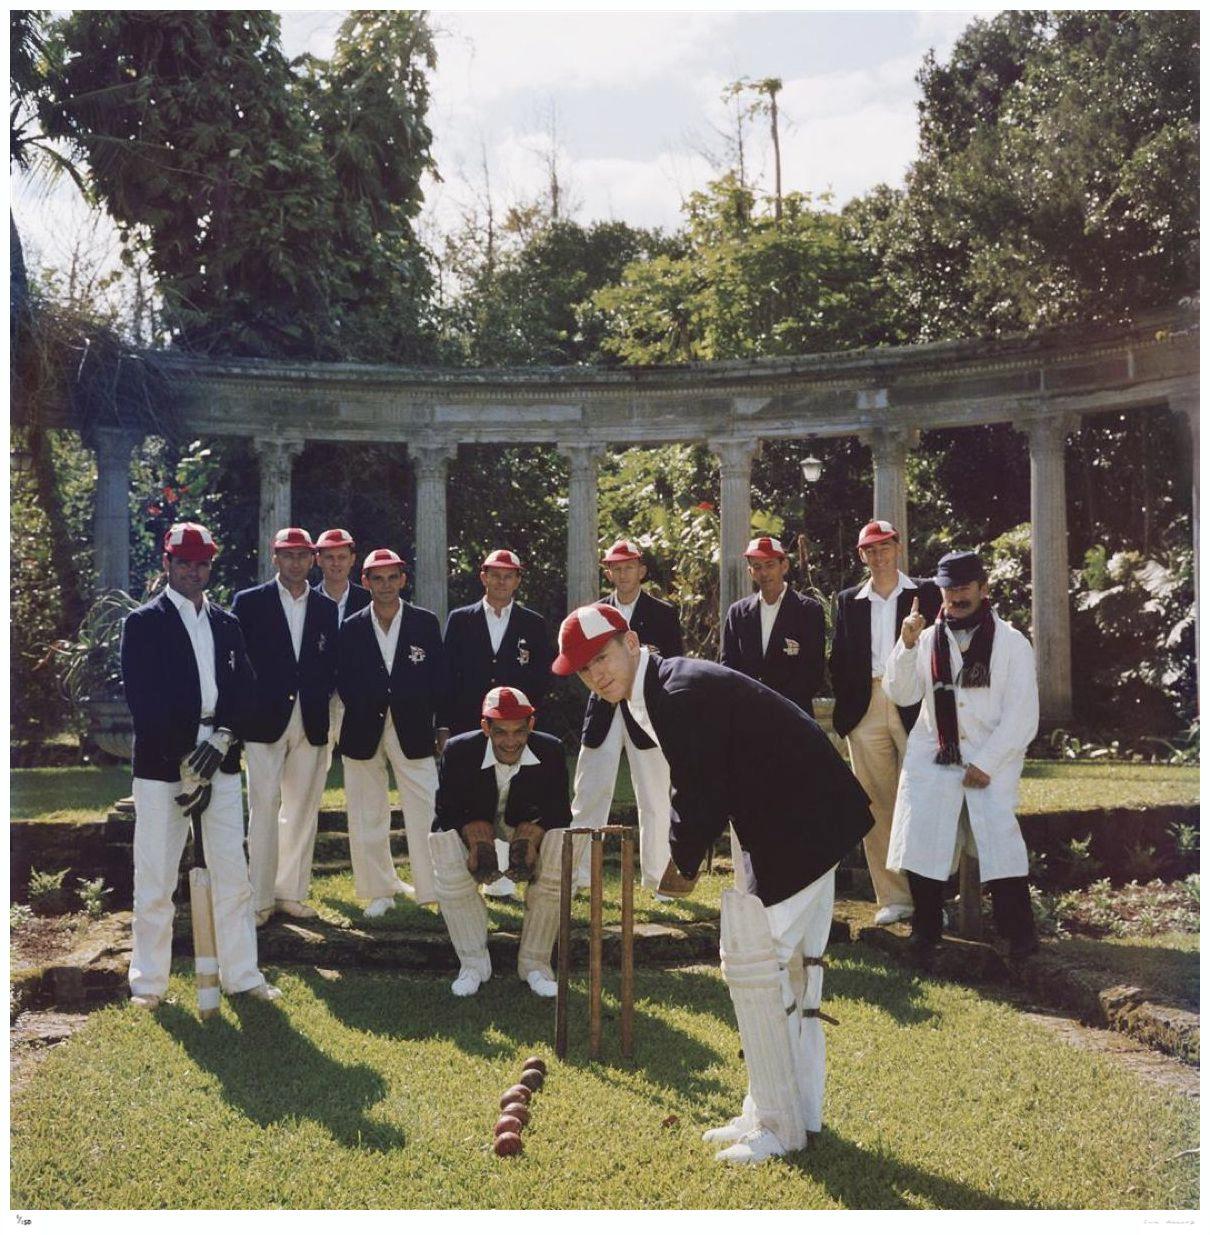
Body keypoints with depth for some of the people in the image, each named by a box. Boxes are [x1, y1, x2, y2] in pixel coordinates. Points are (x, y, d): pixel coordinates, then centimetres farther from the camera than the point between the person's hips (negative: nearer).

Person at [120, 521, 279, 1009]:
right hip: (161, 764, -4)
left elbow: (245, 689, 9)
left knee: (232, 873, 6)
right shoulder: (143, 623, 0)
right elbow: (143, 700, -7)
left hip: (221, 762, 4)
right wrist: (186, 759, -13)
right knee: (155, 877, 0)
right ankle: (148, 982, 10)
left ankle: (241, 973, 14)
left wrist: (221, 738, -8)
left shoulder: (226, 623, 15)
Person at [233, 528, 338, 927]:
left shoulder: (327, 608, 10)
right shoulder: (249, 602, 2)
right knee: (264, 810, -4)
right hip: (265, 720, -3)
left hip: (311, 723, 3)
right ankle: (261, 898, 2)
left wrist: (321, 700, -1)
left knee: (303, 809, 7)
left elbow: (333, 665, 11)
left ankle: (291, 893, 16)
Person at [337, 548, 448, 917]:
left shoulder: (425, 622, 4)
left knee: (426, 812, -4)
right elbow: (345, 682, 7)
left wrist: (442, 726, 2)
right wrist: (367, 708, -7)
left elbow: (439, 679, 5)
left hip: (413, 730, -1)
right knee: (367, 817, 7)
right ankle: (380, 890, 18)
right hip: (364, 731, 1)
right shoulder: (352, 628, 5)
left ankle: (432, 890, 2)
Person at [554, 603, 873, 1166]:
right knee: (790, 963, 18)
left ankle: (779, 1124, 4)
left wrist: (684, 866, -5)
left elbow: (701, 797, -21)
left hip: (795, 821, -11)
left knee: (752, 966, -6)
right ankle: (797, 1111, 30)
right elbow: (694, 790, 16)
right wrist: (682, 858, 5)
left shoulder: (682, 694, -23)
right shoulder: (654, 693, 10)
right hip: (805, 818, 11)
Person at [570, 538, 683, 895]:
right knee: (588, 796, 2)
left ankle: (657, 877, 13)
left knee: (655, 802, 4)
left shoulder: (663, 613, 3)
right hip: (602, 714, 2)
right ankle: (577, 874, 9)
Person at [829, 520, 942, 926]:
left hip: (914, 710, -2)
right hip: (866, 711, 3)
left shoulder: (925, 593, 6)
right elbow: (839, 659, 12)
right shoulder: (848, 601, 14)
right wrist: (847, 705, 0)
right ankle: (894, 898, 9)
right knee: (877, 805, 3)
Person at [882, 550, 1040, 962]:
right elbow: (901, 694, 1)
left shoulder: (1011, 643, 2)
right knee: (922, 842, -3)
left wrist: (986, 765, -10)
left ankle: (1020, 937, -7)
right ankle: (925, 936, 11)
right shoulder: (928, 639, 10)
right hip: (931, 759, 3)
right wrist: (907, 646, -13)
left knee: (1000, 840, -18)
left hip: (990, 763, -3)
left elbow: (1022, 717, -3)